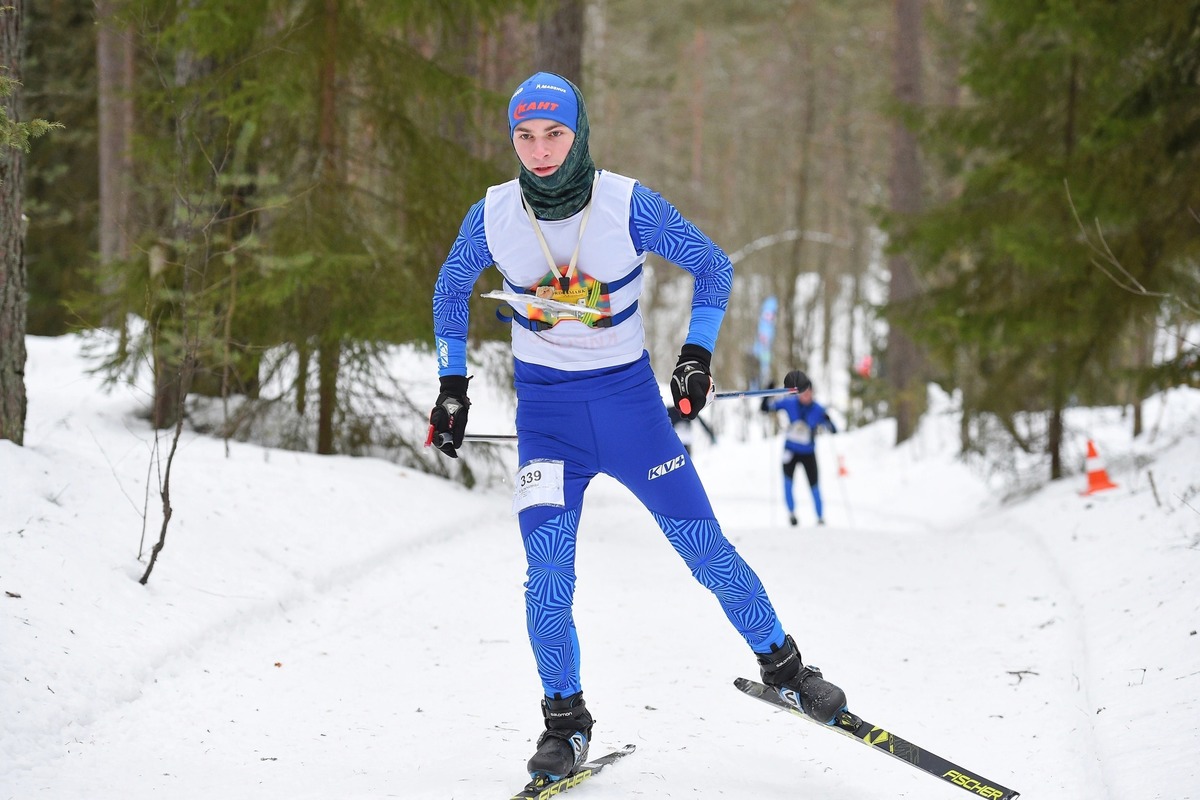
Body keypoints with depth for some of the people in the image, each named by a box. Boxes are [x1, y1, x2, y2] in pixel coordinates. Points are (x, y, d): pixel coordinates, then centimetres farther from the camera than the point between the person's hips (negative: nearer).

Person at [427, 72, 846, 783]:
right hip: (545, 409, 1)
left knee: (704, 545, 1)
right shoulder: (492, 217, -10)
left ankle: (781, 664, 22)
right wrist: (453, 385, 8)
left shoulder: (629, 205, -15)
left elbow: (713, 265, 0)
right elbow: (451, 286, 10)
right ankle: (565, 719, 6)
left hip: (629, 395, 0)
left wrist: (697, 353, -10)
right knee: (548, 569, -12)